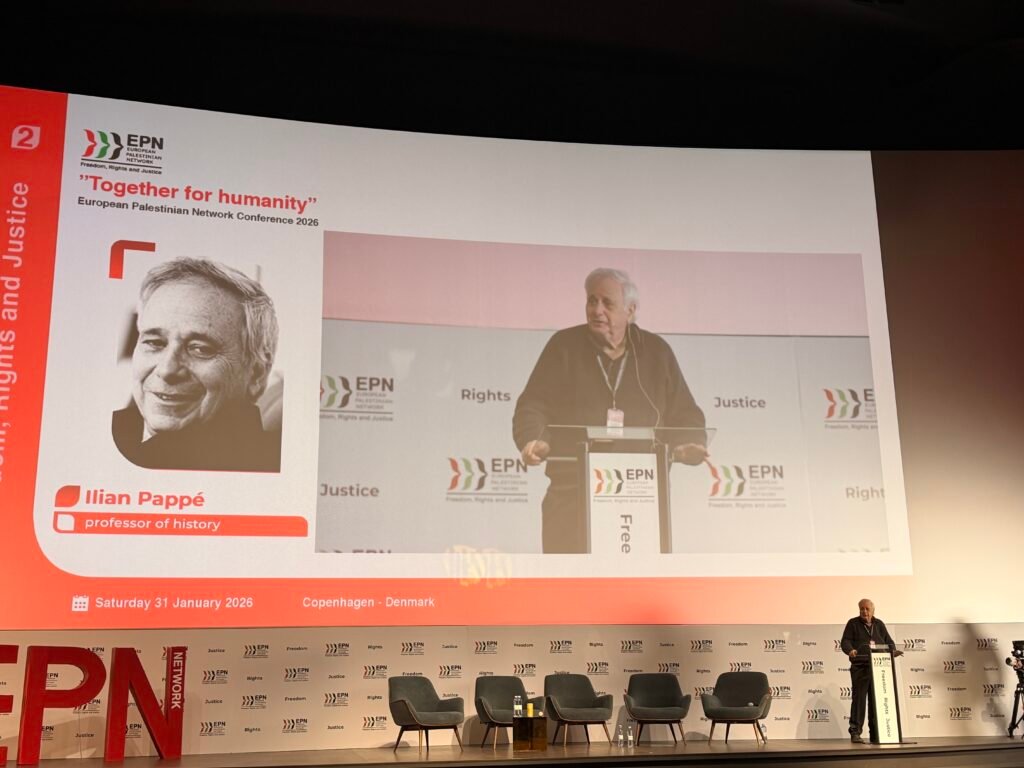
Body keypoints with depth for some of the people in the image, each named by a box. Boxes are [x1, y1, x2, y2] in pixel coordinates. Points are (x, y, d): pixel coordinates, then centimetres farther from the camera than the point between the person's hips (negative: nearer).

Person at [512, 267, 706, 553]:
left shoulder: (656, 352, 12)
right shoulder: (564, 346, 7)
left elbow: (684, 414, 15)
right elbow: (533, 406, 3)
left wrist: (691, 446, -6)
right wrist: (532, 442, -17)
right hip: (572, 492, -1)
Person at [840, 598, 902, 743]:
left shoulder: (879, 624, 17)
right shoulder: (853, 623, 6)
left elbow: (888, 641, 14)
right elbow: (845, 641, -3)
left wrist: (893, 650, -8)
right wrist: (850, 650, -25)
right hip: (860, 667, -4)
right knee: (859, 698, -8)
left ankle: (875, 733, 13)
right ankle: (855, 733, -5)